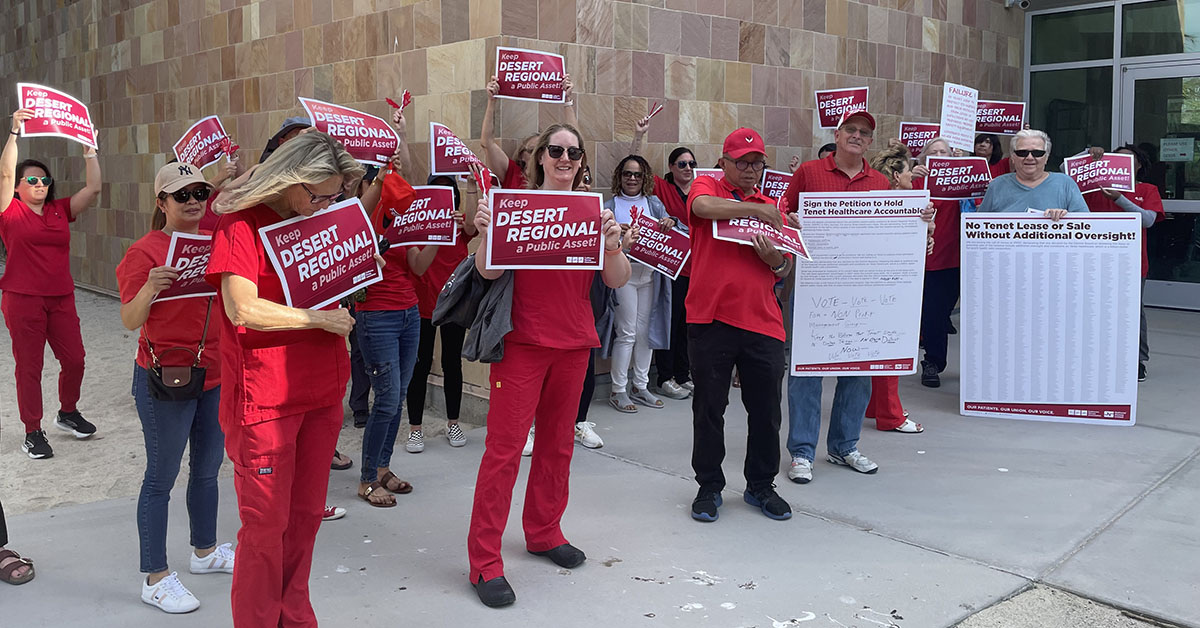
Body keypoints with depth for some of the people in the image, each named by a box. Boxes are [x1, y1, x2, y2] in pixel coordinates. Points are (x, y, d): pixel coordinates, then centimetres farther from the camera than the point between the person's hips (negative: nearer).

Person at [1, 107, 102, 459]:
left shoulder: (60, 210, 9)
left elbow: (93, 189, 4)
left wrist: (90, 149, 1)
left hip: (61, 298, 4)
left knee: (74, 359, 7)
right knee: (29, 366, 3)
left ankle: (68, 413, 32)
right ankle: (33, 433, 14)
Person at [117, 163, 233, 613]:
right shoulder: (145, 251, -12)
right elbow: (130, 321, -16)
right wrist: (149, 289, -33)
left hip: (214, 373, 7)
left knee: (208, 467, 17)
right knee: (161, 477, 1)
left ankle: (205, 551, 35)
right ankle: (156, 578, 11)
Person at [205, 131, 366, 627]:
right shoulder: (242, 223, -10)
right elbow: (242, 309, -22)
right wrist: (319, 318, -14)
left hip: (320, 392, 7)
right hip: (265, 398, -7)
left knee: (306, 514, 15)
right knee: (266, 524, 2)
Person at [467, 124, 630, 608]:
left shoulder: (590, 212, 8)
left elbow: (617, 282, 2)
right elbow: (489, 271, -10)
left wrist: (612, 243, -17)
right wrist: (486, 233, -29)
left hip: (573, 343, 5)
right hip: (522, 341, -4)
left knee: (557, 443, 13)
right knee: (505, 447, -6)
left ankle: (544, 532, 31)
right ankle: (484, 562, 0)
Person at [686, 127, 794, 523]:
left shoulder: (771, 207, 15)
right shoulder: (707, 188, 5)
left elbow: (786, 268, 12)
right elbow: (702, 206, -21)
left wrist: (775, 258, -11)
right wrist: (754, 208, -16)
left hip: (762, 322, 4)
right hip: (711, 318, -3)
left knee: (766, 410, 8)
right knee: (709, 409, 5)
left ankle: (761, 486, 25)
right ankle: (709, 486, 20)